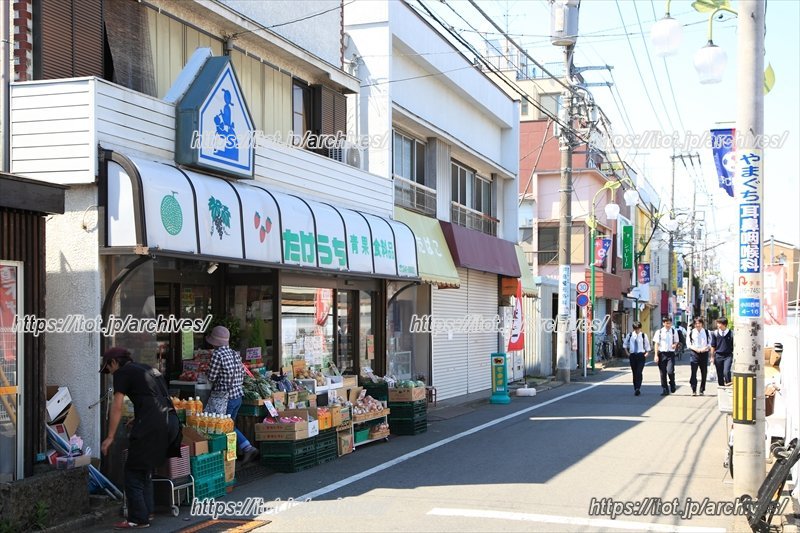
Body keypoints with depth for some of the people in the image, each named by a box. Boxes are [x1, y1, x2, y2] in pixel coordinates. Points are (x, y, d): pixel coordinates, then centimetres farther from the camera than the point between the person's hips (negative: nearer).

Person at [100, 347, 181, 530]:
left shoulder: (122, 373, 2)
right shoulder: (148, 369, 25)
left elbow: (117, 407, -3)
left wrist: (110, 437, 0)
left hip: (151, 425, -8)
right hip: (171, 420, 8)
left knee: (133, 472, 2)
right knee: (146, 470, 21)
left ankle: (138, 519, 3)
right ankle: (146, 511, 25)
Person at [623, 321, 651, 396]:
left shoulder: (643, 335, -1)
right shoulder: (629, 335, 2)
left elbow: (647, 346, 9)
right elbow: (625, 344, 16)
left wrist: (646, 353, -2)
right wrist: (627, 353, 8)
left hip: (641, 355, -2)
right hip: (632, 355, 2)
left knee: (639, 372, -14)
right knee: (634, 373, 8)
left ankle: (638, 389, -16)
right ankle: (635, 389, 17)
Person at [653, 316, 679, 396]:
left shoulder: (674, 332, 4)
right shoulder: (659, 332, 0)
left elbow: (676, 341, 16)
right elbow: (656, 344, 1)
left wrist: (674, 345, -9)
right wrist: (656, 355, -4)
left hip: (671, 354, 0)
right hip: (662, 353, 0)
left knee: (670, 371, -15)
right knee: (662, 373, 4)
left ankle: (672, 385, 13)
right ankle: (665, 390, 15)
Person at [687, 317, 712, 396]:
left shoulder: (706, 332, 4)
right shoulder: (691, 332, 3)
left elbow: (710, 343, 6)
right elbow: (689, 344, 3)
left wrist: (705, 348, -12)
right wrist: (695, 348, -13)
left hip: (704, 353, 1)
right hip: (694, 353, -1)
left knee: (704, 372, 4)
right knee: (693, 372, -8)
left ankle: (702, 390, 14)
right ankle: (693, 390, -5)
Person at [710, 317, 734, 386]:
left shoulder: (731, 334, -4)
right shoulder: (715, 333, 2)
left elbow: (734, 346, 2)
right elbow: (713, 346, 9)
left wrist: (734, 357, 2)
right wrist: (712, 357, 9)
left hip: (728, 356, -3)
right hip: (718, 356, 3)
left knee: (726, 371, -22)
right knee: (719, 374, 7)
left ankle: (729, 384, -5)